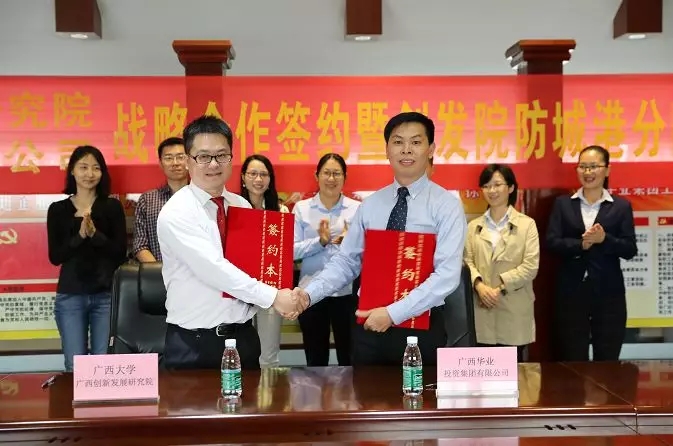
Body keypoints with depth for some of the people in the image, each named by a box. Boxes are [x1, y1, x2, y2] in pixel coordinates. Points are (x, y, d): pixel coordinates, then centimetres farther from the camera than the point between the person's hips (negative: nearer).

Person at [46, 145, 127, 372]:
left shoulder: (113, 206, 3)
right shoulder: (57, 209, 5)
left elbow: (121, 253, -3)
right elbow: (55, 257, -1)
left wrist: (94, 234, -18)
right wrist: (80, 235, -16)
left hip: (106, 295, 0)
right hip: (70, 296, 1)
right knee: (75, 367, 4)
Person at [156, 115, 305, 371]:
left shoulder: (243, 206, 7)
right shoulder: (176, 213, -14)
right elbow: (213, 269, -24)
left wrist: (283, 297, -13)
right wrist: (273, 297, -23)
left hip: (243, 335, 5)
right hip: (193, 342, -5)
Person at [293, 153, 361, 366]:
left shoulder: (357, 208, 3)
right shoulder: (301, 208, 3)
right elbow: (292, 250, -4)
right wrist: (320, 241, -18)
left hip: (347, 291, 0)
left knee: (349, 355, 9)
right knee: (315, 358, 12)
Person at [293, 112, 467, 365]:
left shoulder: (447, 205, -7)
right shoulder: (370, 205, 5)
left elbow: (447, 275, -16)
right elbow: (346, 261, 5)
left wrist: (393, 313, -23)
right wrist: (309, 294, -11)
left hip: (421, 327, -3)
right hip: (369, 325, 3)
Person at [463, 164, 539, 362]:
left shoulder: (527, 224, 4)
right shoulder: (473, 226, 13)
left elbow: (531, 266, -5)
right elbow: (467, 261, 4)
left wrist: (500, 288, -13)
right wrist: (479, 285, -15)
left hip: (515, 310, -2)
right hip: (482, 310, 2)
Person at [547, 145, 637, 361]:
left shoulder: (621, 206, 4)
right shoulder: (562, 203, 6)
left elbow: (630, 250, -2)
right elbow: (552, 242, -3)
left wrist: (605, 239, -19)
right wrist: (580, 244, -19)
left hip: (608, 293, 0)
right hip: (571, 292, 0)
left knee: (607, 361, 8)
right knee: (573, 361, 7)